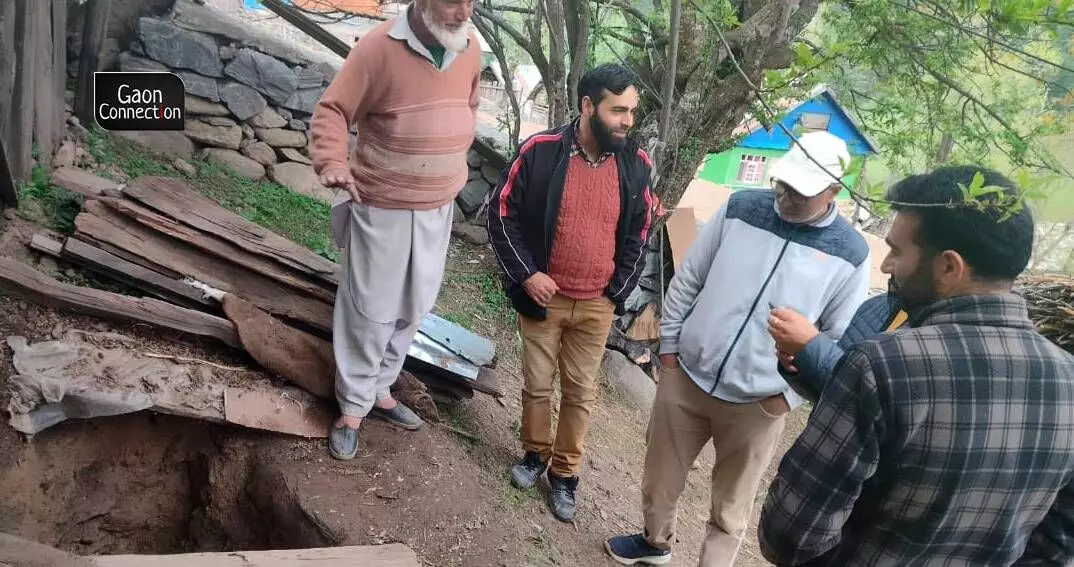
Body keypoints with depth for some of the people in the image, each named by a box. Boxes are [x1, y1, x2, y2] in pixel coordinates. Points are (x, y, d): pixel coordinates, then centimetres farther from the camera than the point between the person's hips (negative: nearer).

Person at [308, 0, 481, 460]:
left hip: (438, 208, 6)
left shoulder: (469, 48, 0)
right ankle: (352, 406, 20)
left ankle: (380, 389, 34)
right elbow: (332, 110, -13)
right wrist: (332, 164, -30)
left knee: (413, 307, 15)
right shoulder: (380, 48, -17)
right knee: (370, 310, 2)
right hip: (382, 207, -6)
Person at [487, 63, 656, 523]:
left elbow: (639, 233, 7)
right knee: (537, 385, 13)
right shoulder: (542, 151, -12)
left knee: (581, 393, 11)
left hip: (596, 305, 2)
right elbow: (501, 212, -6)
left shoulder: (636, 164, -3)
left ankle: (565, 473, 29)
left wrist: (618, 292, 2)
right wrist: (525, 273, -13)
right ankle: (535, 455, 37)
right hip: (544, 296, -1)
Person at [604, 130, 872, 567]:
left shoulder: (851, 254, -9)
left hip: (758, 405, -2)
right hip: (685, 378, 3)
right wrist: (669, 344, 3)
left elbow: (840, 342, -3)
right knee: (659, 480, 20)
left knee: (729, 511, 14)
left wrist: (789, 395, -7)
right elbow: (687, 279, 3)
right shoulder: (741, 207, -5)